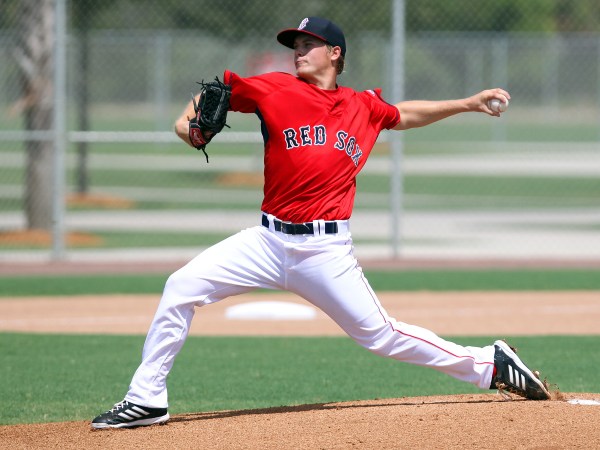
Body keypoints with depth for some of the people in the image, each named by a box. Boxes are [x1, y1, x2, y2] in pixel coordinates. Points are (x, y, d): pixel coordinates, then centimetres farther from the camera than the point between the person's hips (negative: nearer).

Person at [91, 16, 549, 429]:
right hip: (268, 241, 1)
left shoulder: (363, 107, 8)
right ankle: (147, 400, -4)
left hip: (326, 250, -1)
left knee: (378, 333, -3)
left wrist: (467, 103, 26)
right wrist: (188, 118, -10)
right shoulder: (276, 89, 3)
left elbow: (404, 114, 28)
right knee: (182, 286, -12)